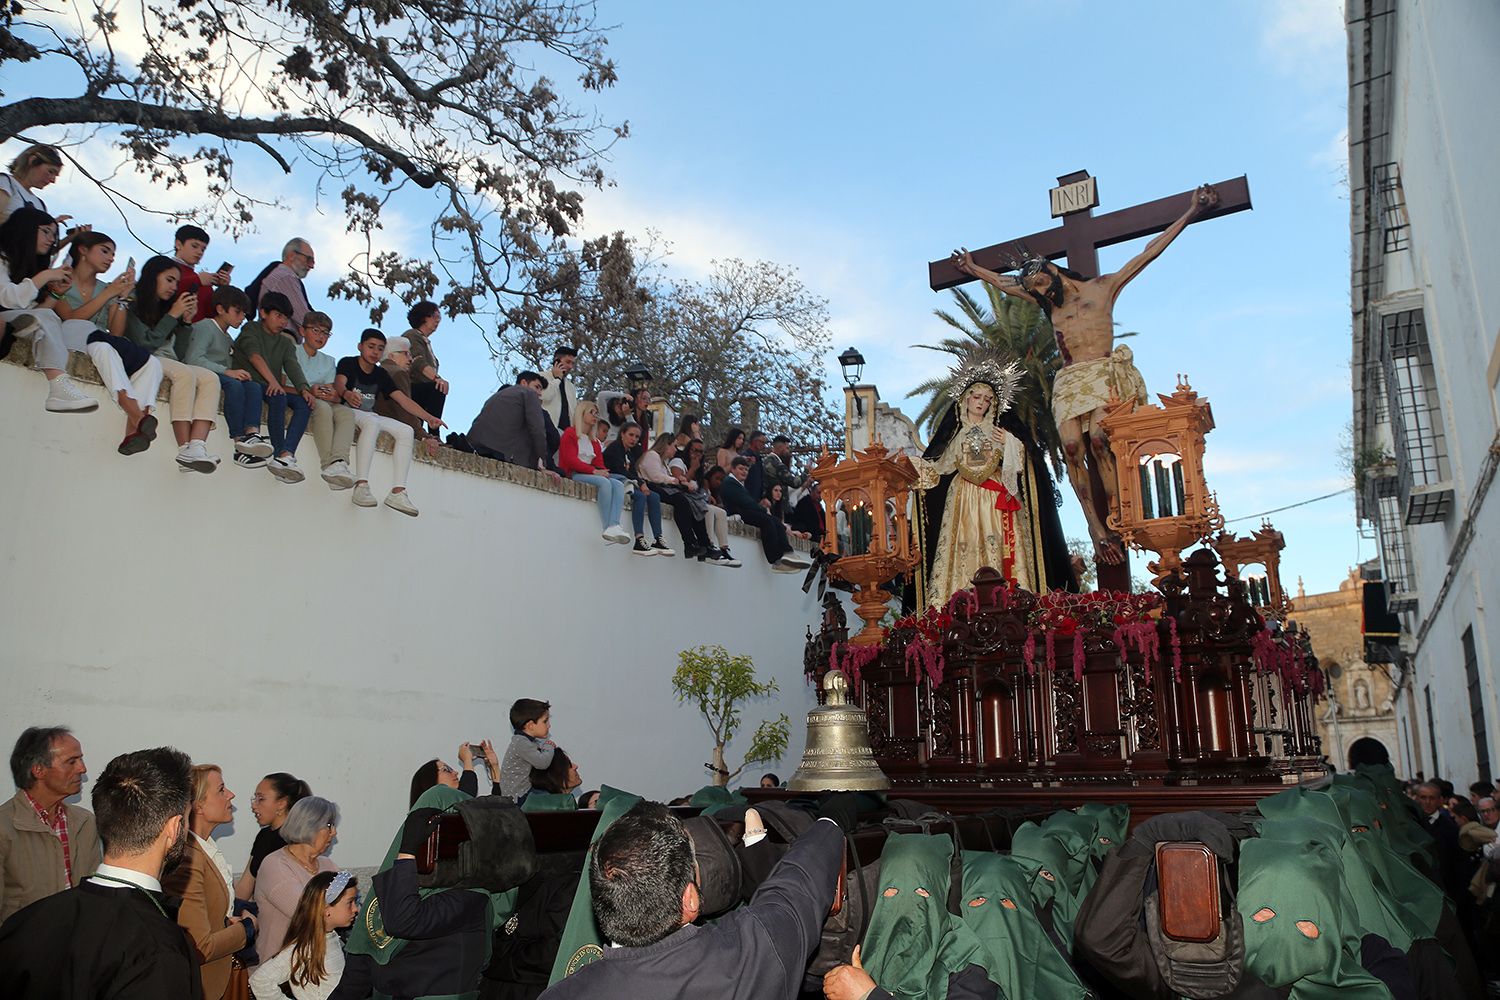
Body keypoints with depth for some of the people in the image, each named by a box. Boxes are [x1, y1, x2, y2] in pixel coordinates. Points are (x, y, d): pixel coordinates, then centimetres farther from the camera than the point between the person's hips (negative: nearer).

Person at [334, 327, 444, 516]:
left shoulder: (381, 374, 14)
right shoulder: (348, 363, -2)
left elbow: (403, 399, 7)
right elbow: (339, 383, -24)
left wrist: (429, 418, -7)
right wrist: (347, 394, -49)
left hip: (370, 416, 6)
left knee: (406, 431, -17)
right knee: (371, 422, -38)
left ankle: (398, 491, -28)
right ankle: (361, 485, -48)